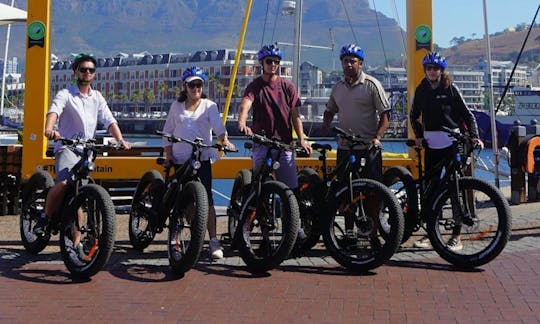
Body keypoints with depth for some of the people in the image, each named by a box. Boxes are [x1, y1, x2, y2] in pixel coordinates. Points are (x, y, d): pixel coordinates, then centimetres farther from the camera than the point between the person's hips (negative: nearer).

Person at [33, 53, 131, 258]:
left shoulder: (97, 97, 15)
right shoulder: (66, 94, 0)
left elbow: (109, 120, 6)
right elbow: (54, 110, -20)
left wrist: (120, 140, -12)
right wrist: (49, 129, -42)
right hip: (67, 147, -4)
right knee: (63, 183, -29)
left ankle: (76, 242, 9)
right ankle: (45, 218, -5)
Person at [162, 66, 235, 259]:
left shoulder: (209, 106, 7)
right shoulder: (176, 106, 14)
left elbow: (218, 126, -7)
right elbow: (167, 132, 15)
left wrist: (224, 140, -28)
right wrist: (168, 153, 3)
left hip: (202, 158, -3)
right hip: (180, 159, 3)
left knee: (206, 200, -12)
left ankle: (213, 241, -11)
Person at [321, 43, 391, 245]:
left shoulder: (371, 85, -3)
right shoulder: (338, 87, 12)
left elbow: (385, 115, -5)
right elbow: (329, 111, 24)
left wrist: (377, 137, -19)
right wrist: (324, 132, 6)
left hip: (368, 148, -5)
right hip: (344, 147, 5)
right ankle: (349, 231, 17)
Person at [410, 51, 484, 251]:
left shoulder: (450, 89, -1)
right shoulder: (421, 90, 8)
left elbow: (467, 114, -1)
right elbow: (414, 115, 17)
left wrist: (474, 136, -13)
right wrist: (419, 135, 3)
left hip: (452, 143, -3)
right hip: (431, 144, 4)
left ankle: (456, 237, 0)